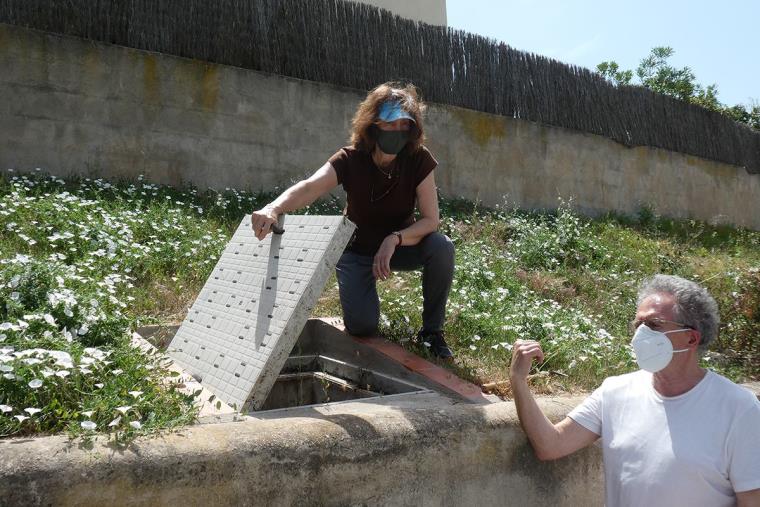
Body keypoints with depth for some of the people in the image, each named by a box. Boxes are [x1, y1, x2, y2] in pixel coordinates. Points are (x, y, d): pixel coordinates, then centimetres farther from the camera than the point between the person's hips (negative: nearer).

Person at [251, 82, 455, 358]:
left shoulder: (419, 160, -19)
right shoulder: (351, 159, -22)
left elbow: (430, 220, -20)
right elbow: (309, 188, -40)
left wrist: (394, 239, -38)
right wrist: (273, 209, -61)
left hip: (400, 245, 2)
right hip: (357, 250, -1)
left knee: (442, 247, -30)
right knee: (361, 325, -20)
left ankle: (432, 330, -8)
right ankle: (360, 288, 19)